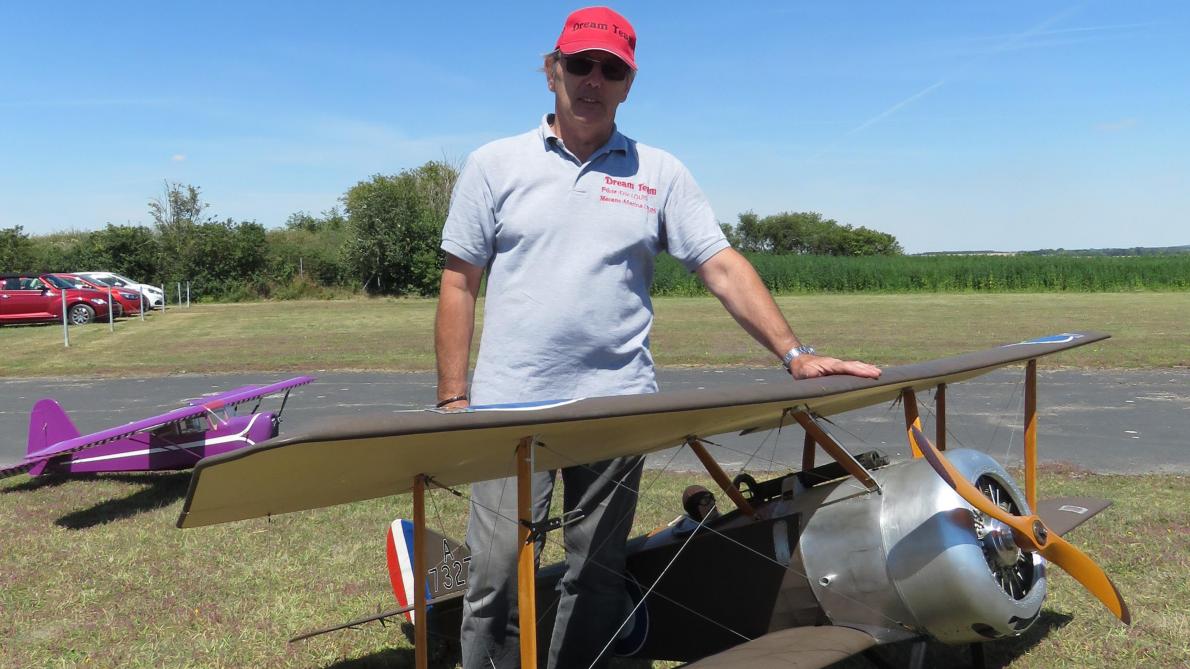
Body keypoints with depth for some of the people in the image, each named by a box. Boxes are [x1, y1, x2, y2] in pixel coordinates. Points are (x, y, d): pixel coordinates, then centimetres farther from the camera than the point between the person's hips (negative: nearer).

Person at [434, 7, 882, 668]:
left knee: (597, 580, 11)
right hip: (509, 405, -1)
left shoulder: (661, 174, 8)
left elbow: (724, 268, 3)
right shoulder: (493, 165, 6)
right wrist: (452, 397, 0)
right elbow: (458, 285, 6)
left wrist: (793, 352, -9)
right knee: (497, 579, 1)